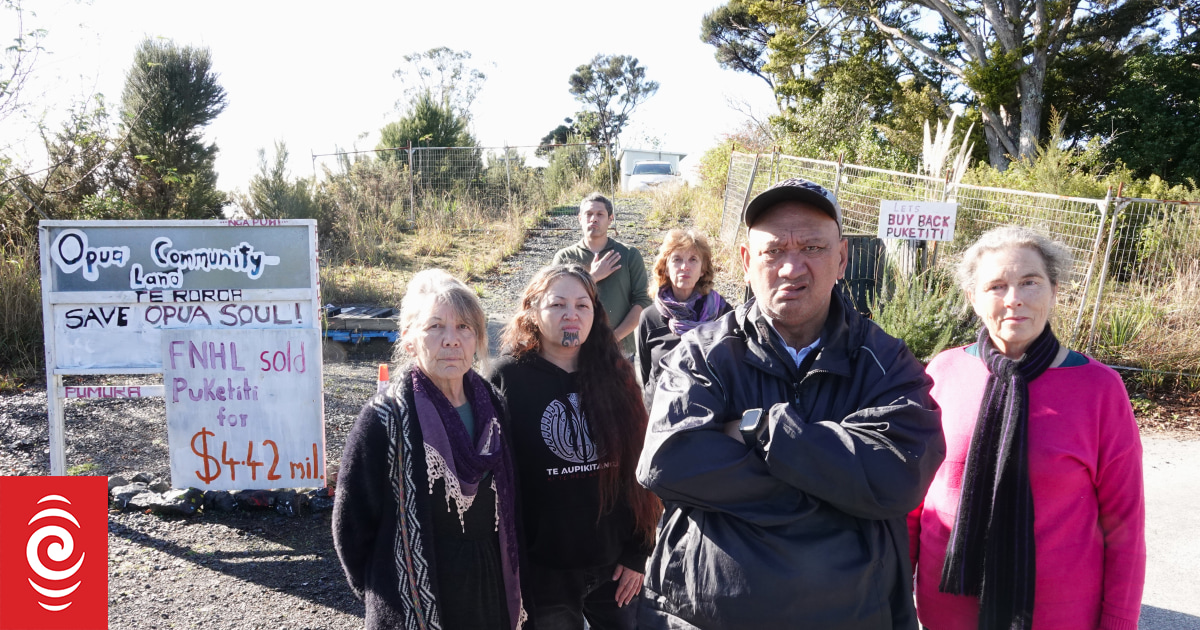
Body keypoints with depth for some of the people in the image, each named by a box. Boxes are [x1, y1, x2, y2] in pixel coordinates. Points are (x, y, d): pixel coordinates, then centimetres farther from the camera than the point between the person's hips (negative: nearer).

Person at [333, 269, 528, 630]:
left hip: (492, 601, 4)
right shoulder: (384, 420, -17)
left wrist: (512, 594, 7)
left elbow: (506, 517, 7)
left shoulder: (492, 408, -3)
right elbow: (351, 528, -9)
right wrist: (385, 596, 0)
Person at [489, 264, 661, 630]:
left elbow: (639, 469, 3)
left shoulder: (614, 376, 1)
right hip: (543, 570, -2)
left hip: (615, 566, 3)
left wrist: (638, 553, 1)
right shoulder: (508, 378, -8)